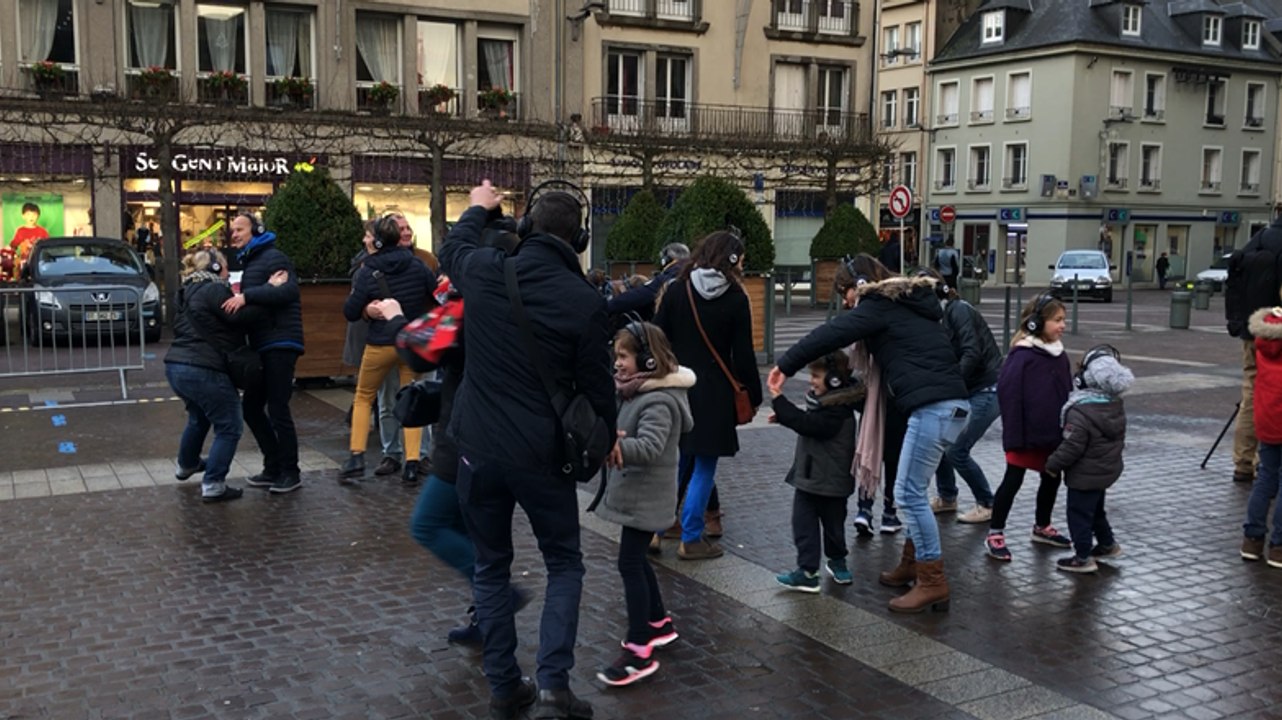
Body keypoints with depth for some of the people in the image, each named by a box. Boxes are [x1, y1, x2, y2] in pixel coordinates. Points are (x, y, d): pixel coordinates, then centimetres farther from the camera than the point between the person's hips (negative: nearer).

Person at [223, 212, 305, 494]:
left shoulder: (272, 257, -8)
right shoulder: (249, 262, 21)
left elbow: (289, 290, -26)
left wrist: (246, 296, -31)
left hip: (280, 344, -10)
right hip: (262, 346, 10)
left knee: (278, 410, -6)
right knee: (252, 407, 11)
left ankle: (290, 473, 4)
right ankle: (273, 467, 19)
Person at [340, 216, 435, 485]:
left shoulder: (367, 272, -12)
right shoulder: (416, 264, -4)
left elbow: (350, 313, -8)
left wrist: (356, 290, 7)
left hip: (381, 344, -2)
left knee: (363, 398, 17)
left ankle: (356, 458, 9)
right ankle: (412, 465, 3)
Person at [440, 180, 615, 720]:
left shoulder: (484, 271, -4)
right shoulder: (585, 302, -11)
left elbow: (452, 247, 22)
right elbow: (597, 386, -2)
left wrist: (478, 208, 40)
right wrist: (605, 441, 16)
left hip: (478, 447, 3)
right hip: (541, 453, -3)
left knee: (491, 567, 16)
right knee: (564, 565, 14)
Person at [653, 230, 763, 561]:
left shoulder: (677, 289, 1)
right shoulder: (735, 298, -8)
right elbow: (743, 355, -7)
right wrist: (754, 396, 2)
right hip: (713, 392, -4)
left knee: (675, 462, 18)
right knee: (704, 467, 5)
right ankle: (691, 539, 7)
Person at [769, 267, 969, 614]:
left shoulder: (879, 306, -1)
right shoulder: (908, 305, 25)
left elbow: (831, 334, -8)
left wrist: (786, 365, -2)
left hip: (933, 407, -10)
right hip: (949, 404, 10)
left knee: (909, 493, -7)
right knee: (913, 490, 17)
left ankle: (933, 582, -3)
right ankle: (912, 563, 25)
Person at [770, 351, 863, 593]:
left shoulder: (838, 409, -22)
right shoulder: (824, 400, 8)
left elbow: (808, 424, -31)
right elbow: (809, 423, 22)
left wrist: (780, 402, -28)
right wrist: (784, 415, 6)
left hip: (831, 480, -9)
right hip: (809, 476, 9)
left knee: (833, 522, 11)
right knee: (804, 523, 4)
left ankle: (837, 560, 31)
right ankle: (807, 571, 10)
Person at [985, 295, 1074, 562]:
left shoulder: (1059, 356, 6)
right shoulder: (1022, 356, -18)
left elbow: (1067, 393, 13)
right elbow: (1008, 394, -20)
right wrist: (1014, 436, -20)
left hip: (1054, 434, 8)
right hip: (1027, 434, -8)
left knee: (1051, 479, 18)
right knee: (1013, 481, 0)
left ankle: (1042, 527, 37)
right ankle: (995, 534, 10)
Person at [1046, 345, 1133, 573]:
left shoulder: (1080, 411, -29)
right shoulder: (1116, 405, -2)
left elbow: (1072, 446, -25)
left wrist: (1053, 464, -11)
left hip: (1085, 475, -9)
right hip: (1108, 469, 9)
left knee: (1079, 514, 4)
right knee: (1096, 509, 26)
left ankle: (1083, 558, 12)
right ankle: (1107, 544, 41)